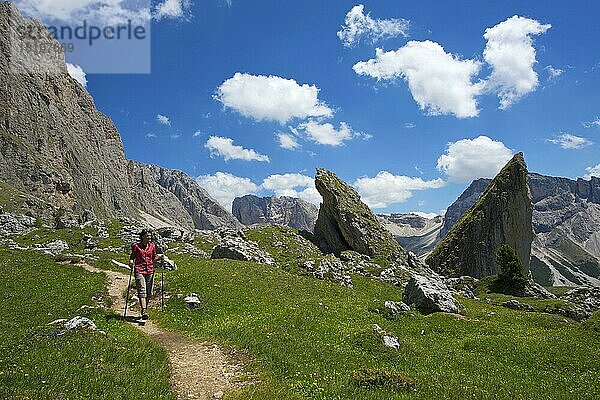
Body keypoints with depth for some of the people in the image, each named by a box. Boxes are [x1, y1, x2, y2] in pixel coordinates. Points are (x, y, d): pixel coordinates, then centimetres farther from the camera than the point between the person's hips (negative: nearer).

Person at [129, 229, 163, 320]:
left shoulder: (152, 246, 10)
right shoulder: (136, 246, 0)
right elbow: (132, 257, 9)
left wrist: (159, 258, -1)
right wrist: (131, 262, -11)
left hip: (150, 271, 4)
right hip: (139, 271, -4)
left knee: (148, 293, 8)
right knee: (142, 290, -16)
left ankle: (145, 309, 21)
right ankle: (144, 311, -23)